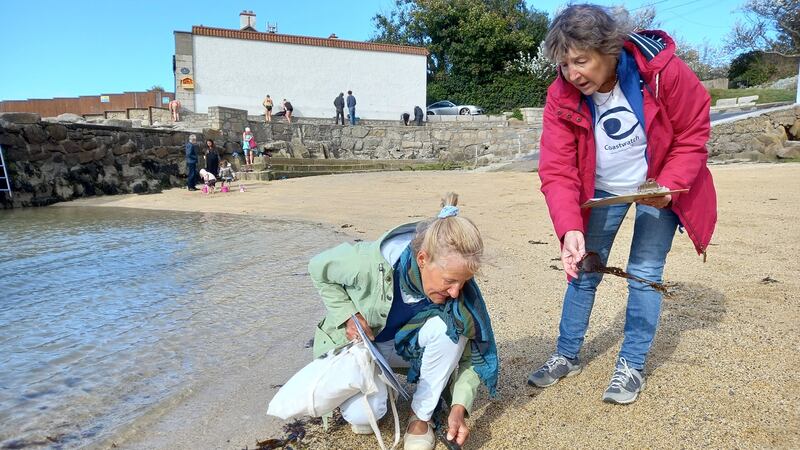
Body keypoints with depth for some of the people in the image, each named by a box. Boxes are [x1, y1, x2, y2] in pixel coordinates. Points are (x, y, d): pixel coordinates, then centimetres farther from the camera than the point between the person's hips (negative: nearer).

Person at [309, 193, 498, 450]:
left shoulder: (459, 289, -26)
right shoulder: (369, 263, -35)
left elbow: (472, 355, -15)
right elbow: (318, 268, -13)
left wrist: (459, 408, -28)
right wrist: (349, 315, -22)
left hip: (408, 345, 2)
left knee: (449, 328, -31)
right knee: (362, 414, -29)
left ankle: (421, 418, -11)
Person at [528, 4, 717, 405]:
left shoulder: (663, 71, -27)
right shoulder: (561, 97, -21)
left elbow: (693, 133, -13)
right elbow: (557, 171, -24)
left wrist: (669, 186, -25)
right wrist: (570, 228, -37)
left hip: (659, 186, -2)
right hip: (601, 189, 2)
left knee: (644, 273, -5)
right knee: (583, 270, 6)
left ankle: (632, 365, 13)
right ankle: (566, 356, 23)